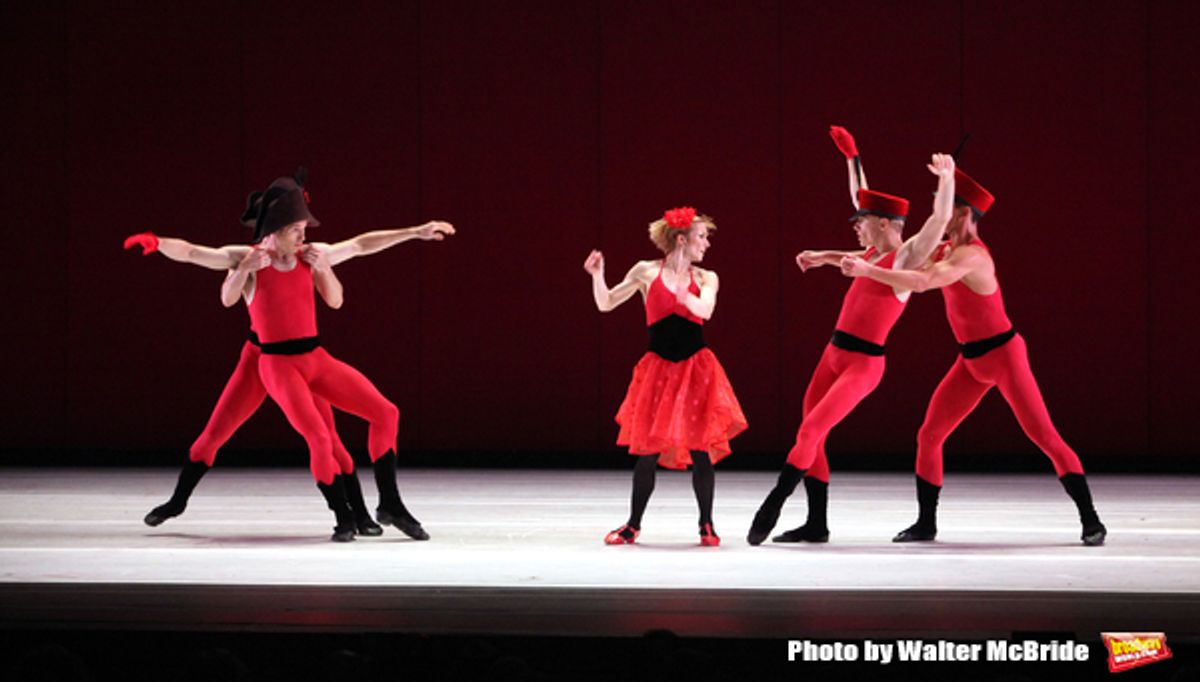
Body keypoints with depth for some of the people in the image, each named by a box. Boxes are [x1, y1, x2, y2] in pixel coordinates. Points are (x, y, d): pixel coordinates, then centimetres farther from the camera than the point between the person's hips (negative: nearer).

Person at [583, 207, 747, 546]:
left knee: (700, 450, -2)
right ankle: (633, 524, 12)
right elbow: (606, 304, 5)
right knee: (648, 451, 0)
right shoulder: (647, 272, 3)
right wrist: (597, 276, -13)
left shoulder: (705, 279, 5)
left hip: (696, 369, 1)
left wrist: (685, 297, -35)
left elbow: (705, 310, -15)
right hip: (659, 369, -1)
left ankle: (706, 525, 9)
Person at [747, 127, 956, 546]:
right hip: (835, 354, 9)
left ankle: (771, 510, -16)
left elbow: (940, 218, -24)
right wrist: (852, 157, 27)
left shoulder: (907, 256, -10)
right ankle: (816, 524, 12)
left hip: (863, 363, -9)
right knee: (812, 437, 7)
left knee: (810, 429, -17)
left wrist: (947, 178, -37)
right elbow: (862, 201, 26)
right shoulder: (876, 251, 11)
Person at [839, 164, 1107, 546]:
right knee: (929, 435, 4)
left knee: (1044, 436, -9)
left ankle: (1090, 520, -7)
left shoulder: (971, 256, -23)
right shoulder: (947, 251, 7)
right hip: (972, 361, 9)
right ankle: (925, 524, 13)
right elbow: (911, 266, 20)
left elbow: (922, 282, -38)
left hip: (1002, 354, -9)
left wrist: (867, 270, -35)